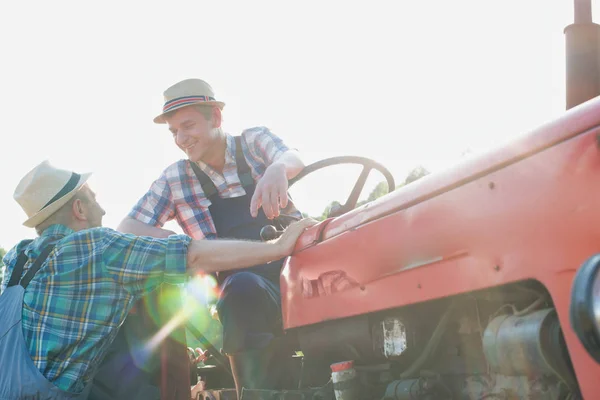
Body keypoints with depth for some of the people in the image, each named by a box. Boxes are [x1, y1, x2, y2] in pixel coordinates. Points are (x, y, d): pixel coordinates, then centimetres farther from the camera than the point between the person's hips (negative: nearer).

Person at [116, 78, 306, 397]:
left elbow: (293, 158, -14)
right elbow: (128, 228, 3)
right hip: (243, 277, 0)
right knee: (245, 291, -37)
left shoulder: (254, 141, 7)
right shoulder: (175, 179, 9)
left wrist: (278, 168, -41)